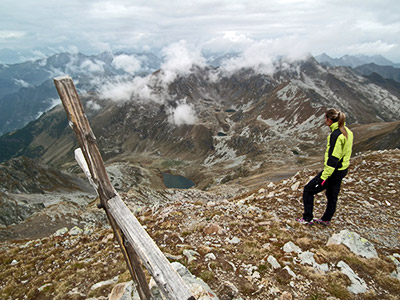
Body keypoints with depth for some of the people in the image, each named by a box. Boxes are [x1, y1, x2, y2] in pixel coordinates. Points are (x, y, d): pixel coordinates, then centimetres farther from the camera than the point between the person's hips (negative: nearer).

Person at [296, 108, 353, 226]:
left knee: (308, 190, 2)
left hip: (333, 171, -10)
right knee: (332, 195, 21)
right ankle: (326, 219, 37)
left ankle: (307, 219, 10)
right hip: (342, 170, 10)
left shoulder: (336, 134, -24)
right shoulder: (347, 132, 7)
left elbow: (333, 158, -26)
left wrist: (324, 176, -24)